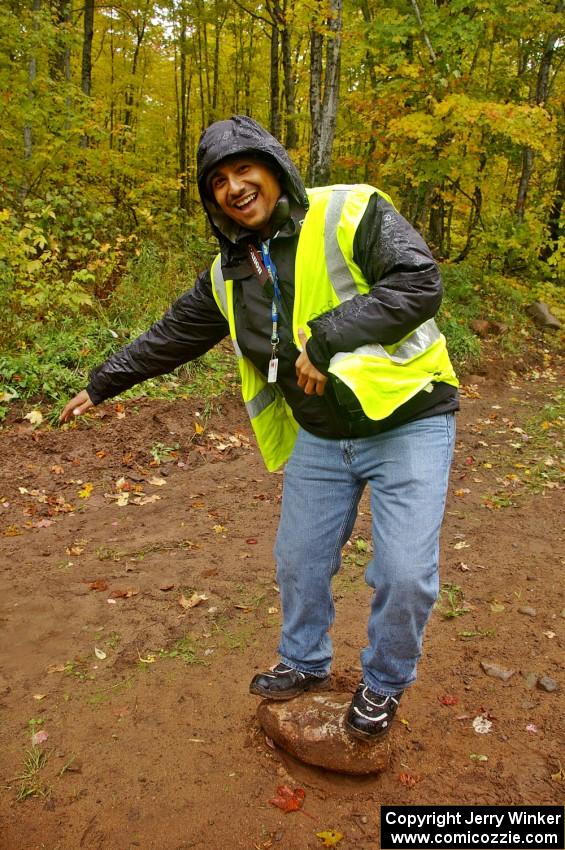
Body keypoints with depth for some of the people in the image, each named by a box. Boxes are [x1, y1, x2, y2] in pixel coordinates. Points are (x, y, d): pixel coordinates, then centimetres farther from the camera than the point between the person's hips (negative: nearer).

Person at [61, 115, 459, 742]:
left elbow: (419, 283, -22)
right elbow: (170, 336, 16)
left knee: (404, 574, -6)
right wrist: (102, 383, 22)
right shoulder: (228, 274, 7)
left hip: (405, 422, -5)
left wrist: (327, 337, -26)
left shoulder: (349, 213, -11)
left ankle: (385, 683, 24)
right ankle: (306, 663, 43)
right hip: (318, 439, 6)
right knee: (299, 561, 15)